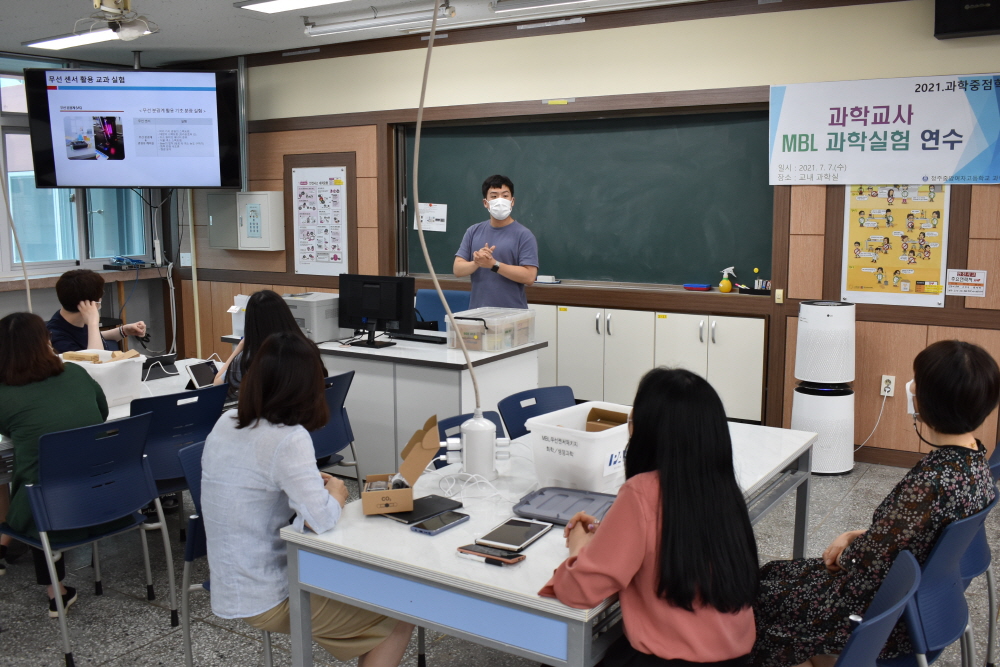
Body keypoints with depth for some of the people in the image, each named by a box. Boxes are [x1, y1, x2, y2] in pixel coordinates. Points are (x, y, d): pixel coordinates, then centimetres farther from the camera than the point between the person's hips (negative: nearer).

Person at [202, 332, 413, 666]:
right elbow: (321, 520, -30)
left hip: (229, 588, 9)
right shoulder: (289, 439, -24)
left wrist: (312, 482, 5)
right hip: (268, 600, -8)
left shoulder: (225, 423, 1)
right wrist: (336, 491, -9)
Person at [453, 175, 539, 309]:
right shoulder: (473, 232, 8)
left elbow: (529, 276, -13)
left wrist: (493, 264, -19)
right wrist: (476, 263, -18)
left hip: (512, 313, -3)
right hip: (477, 311, 3)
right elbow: (458, 269, 3)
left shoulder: (524, 235, -5)